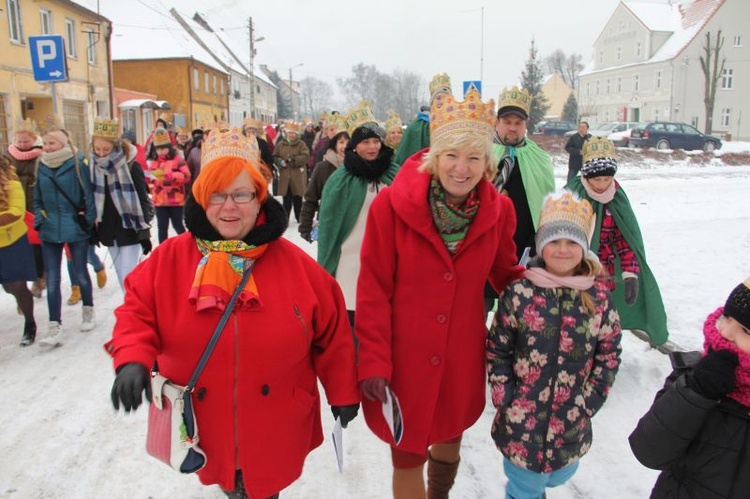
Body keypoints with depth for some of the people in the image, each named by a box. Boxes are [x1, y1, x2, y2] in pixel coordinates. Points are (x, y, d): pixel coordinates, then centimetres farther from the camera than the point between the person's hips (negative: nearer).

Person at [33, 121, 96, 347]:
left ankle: (88, 311, 33)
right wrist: (39, 222, 5)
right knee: (52, 280, 1)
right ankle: (55, 327, 5)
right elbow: (37, 198, 14)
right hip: (50, 231, 4)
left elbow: (89, 194, -6)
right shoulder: (41, 167, 5)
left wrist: (89, 221, -9)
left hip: (76, 229, -3)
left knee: (80, 273, 11)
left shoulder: (78, 163, -8)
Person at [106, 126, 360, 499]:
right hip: (202, 423, 2)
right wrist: (132, 359, -21)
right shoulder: (170, 258, -8)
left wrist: (343, 392, 1)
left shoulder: (293, 262, -9)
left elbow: (331, 333, -3)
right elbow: (138, 311, -2)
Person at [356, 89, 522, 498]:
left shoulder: (499, 211, -5)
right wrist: (373, 362, -13)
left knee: (451, 436, 25)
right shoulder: (392, 205, -15)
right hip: (403, 358, -3)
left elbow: (506, 274, 11)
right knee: (407, 457, 12)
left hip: (462, 358, 3)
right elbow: (373, 291, -11)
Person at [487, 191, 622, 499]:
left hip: (572, 420, 3)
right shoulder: (519, 292, -12)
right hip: (522, 418, -2)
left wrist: (588, 403, -3)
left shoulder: (599, 297, -5)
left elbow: (609, 354, 2)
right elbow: (497, 350, -7)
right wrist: (505, 400, -9)